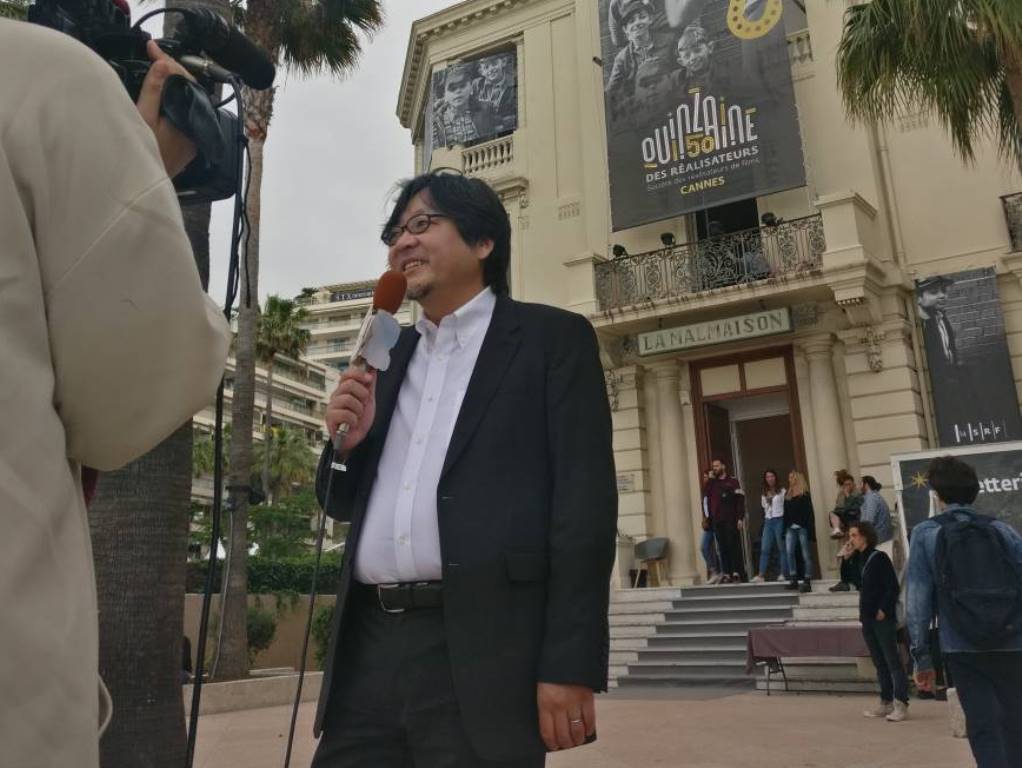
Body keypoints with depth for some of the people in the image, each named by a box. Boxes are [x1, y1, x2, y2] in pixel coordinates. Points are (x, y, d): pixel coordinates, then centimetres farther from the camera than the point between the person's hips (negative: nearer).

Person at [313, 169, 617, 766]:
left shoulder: (553, 338, 1)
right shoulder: (388, 356, 18)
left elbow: (585, 500, -8)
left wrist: (571, 665, -15)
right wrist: (346, 442, 0)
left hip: (482, 649, -5)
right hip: (370, 644, 5)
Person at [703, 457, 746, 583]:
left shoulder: (733, 481, 2)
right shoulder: (712, 483, 17)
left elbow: (740, 500, -4)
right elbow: (705, 493, -1)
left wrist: (740, 518, -12)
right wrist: (710, 478, 0)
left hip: (730, 519, -4)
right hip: (716, 520, 4)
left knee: (734, 546, -5)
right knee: (723, 547, 3)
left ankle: (737, 573, -4)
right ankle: (726, 574, 4)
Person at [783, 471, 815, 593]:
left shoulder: (805, 494, -1)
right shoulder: (787, 495, 17)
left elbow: (809, 513, -8)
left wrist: (809, 530, -15)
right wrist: (784, 529, 10)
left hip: (802, 527, -5)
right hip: (790, 528, 5)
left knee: (806, 554, -1)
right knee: (789, 552, -6)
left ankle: (807, 581, 1)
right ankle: (793, 579, -1)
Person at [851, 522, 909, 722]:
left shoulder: (879, 557, -9)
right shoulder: (859, 560, 14)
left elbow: (893, 587, -13)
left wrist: (883, 610, -16)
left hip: (883, 618, -8)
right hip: (867, 619, 8)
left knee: (892, 660, -7)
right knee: (879, 662, 11)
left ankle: (901, 704, -7)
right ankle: (886, 702, 17)